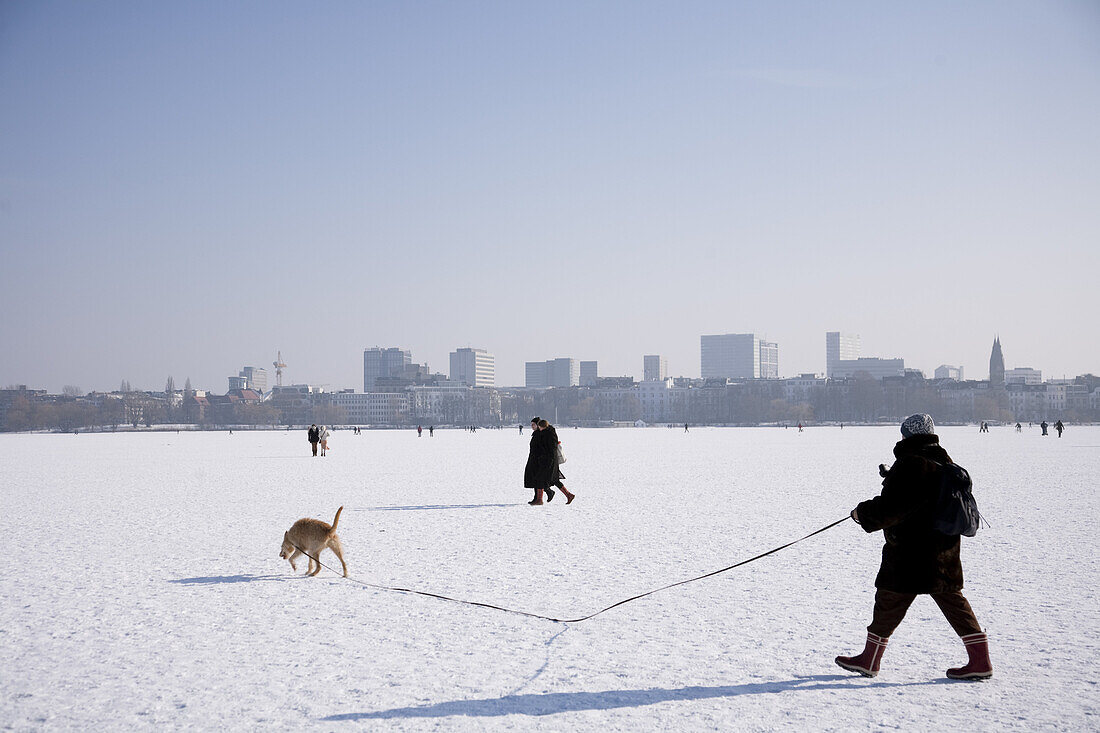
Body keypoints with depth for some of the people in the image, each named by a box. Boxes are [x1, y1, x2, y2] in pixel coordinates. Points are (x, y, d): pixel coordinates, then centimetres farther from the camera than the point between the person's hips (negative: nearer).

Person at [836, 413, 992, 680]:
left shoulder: (908, 464, -16)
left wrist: (862, 513, -2)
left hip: (910, 550, -8)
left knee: (890, 600, 4)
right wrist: (891, 476, 33)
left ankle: (870, 660, 14)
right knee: (951, 599, 11)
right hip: (944, 548, 8)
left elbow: (889, 509, -19)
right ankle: (980, 660, 6)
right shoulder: (943, 462, 10)